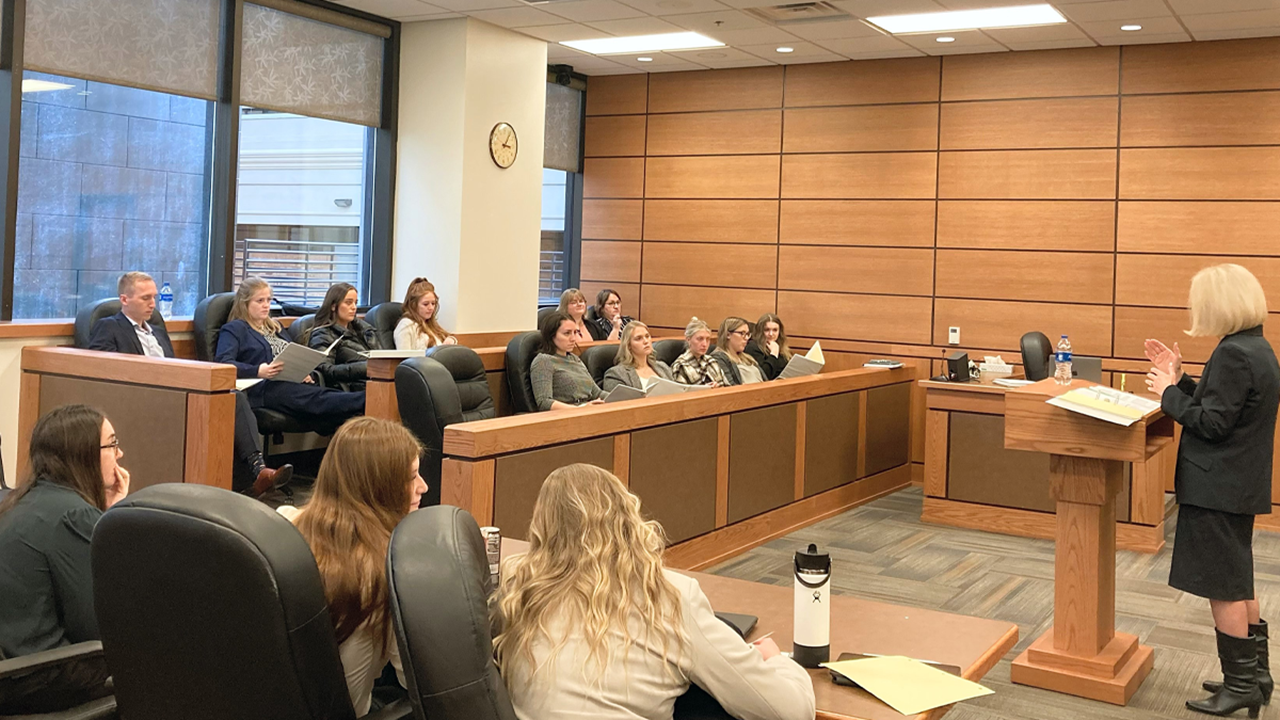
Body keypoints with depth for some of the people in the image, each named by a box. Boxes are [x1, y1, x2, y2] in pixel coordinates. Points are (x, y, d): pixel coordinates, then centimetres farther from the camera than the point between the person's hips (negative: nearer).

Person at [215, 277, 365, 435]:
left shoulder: (274, 327, 31)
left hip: (293, 382, 8)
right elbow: (222, 362, -7)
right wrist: (258, 372, -24)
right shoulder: (234, 329, 8)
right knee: (317, 399, -33)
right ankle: (368, 402, -54)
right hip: (263, 387, -7)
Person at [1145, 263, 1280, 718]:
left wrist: (1168, 392, -10)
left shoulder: (1233, 355, -21)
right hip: (1239, 486, 10)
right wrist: (1179, 380, 9)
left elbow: (1212, 423, -21)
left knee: (1223, 586, 0)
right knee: (1237, 584, 19)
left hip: (1217, 488, -10)